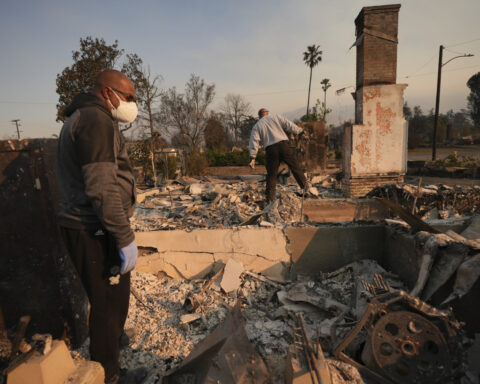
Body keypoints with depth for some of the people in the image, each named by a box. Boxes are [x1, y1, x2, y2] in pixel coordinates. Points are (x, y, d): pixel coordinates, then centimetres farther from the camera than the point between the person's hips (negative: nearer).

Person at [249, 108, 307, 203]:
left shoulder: (256, 126, 16)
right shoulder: (276, 117, 16)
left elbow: (254, 141, 4)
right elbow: (289, 125, 7)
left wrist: (252, 157, -1)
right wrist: (301, 132, 12)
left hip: (270, 150, 1)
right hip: (283, 145, 0)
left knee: (271, 174, 8)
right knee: (295, 166, 13)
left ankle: (270, 198, 8)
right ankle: (305, 185, 19)